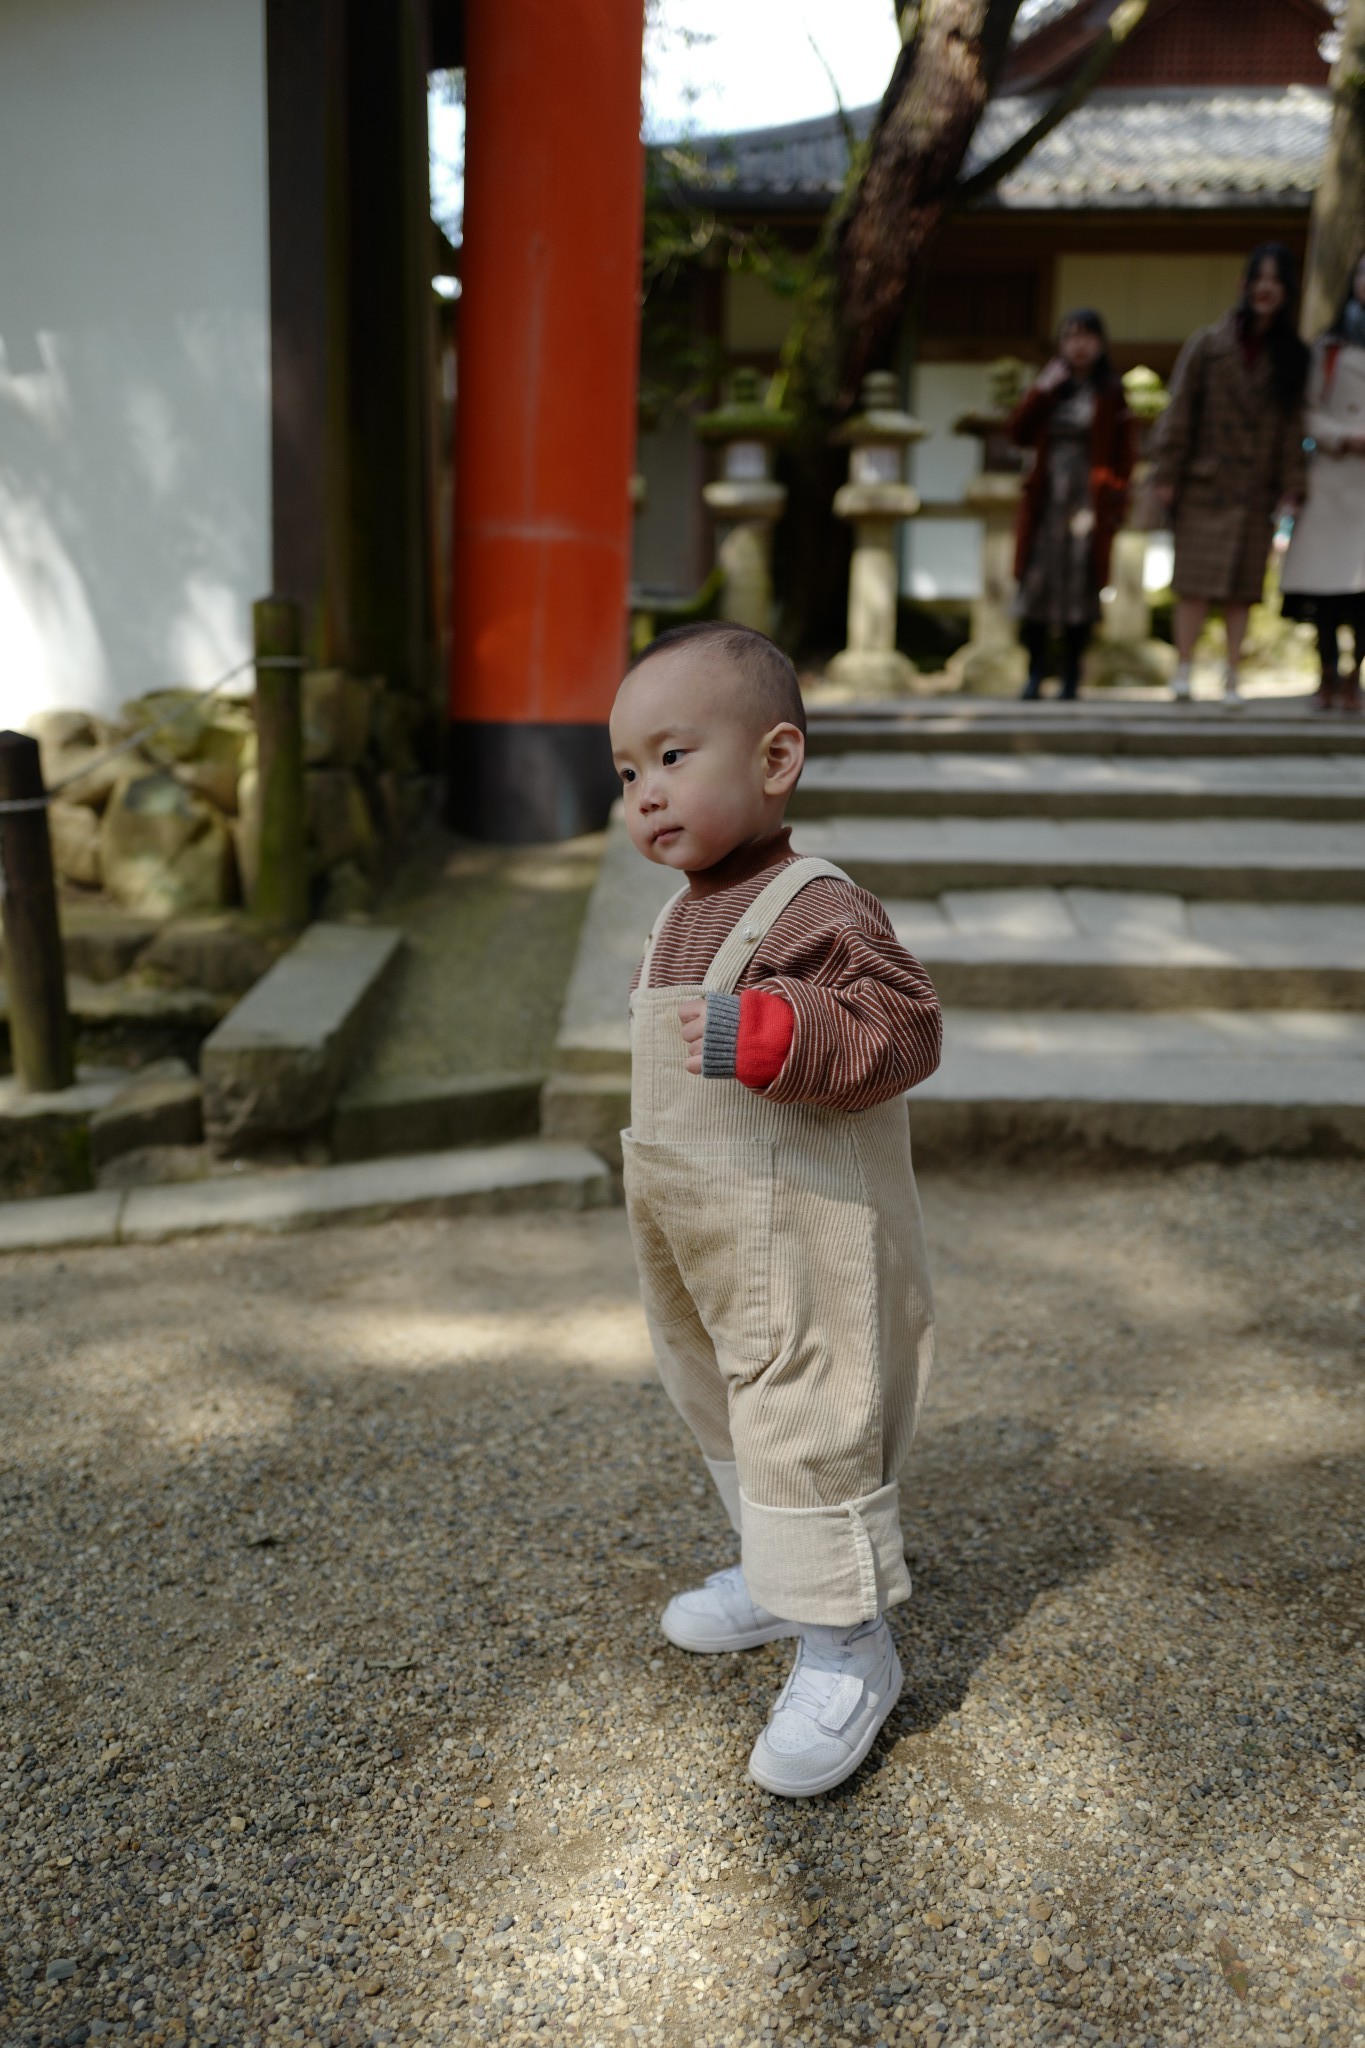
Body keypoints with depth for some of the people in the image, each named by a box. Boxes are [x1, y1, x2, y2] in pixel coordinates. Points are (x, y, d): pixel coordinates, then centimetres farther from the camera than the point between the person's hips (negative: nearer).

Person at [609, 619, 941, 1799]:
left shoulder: (820, 911, -20)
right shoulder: (683, 915, 9)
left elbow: (902, 1030, -27)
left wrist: (771, 1035, -38)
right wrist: (657, 1175, 25)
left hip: (802, 1241, -10)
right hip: (700, 1240, 10)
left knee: (804, 1422, -3)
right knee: (724, 1407, 22)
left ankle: (847, 1647, 13)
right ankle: (776, 1574, 42)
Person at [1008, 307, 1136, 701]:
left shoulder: (1110, 394, 5)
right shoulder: (1051, 387, 13)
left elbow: (1122, 454, 2)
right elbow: (1019, 432, 3)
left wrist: (1114, 499, -6)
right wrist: (1042, 391, -5)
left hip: (1088, 503, -2)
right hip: (1045, 501, 2)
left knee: (1081, 586, -2)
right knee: (1037, 581, -3)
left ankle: (1071, 675, 5)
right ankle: (1035, 672, 2)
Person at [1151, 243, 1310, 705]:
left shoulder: (1291, 356, 9)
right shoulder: (1207, 344, 3)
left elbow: (1294, 426, 7)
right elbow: (1179, 410, 1)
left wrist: (1291, 489, 0)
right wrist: (1166, 475, -6)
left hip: (1256, 493, 2)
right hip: (1205, 485, -2)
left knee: (1242, 589, 3)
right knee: (1196, 582, -8)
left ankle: (1231, 678, 9)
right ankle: (1183, 670, 0)